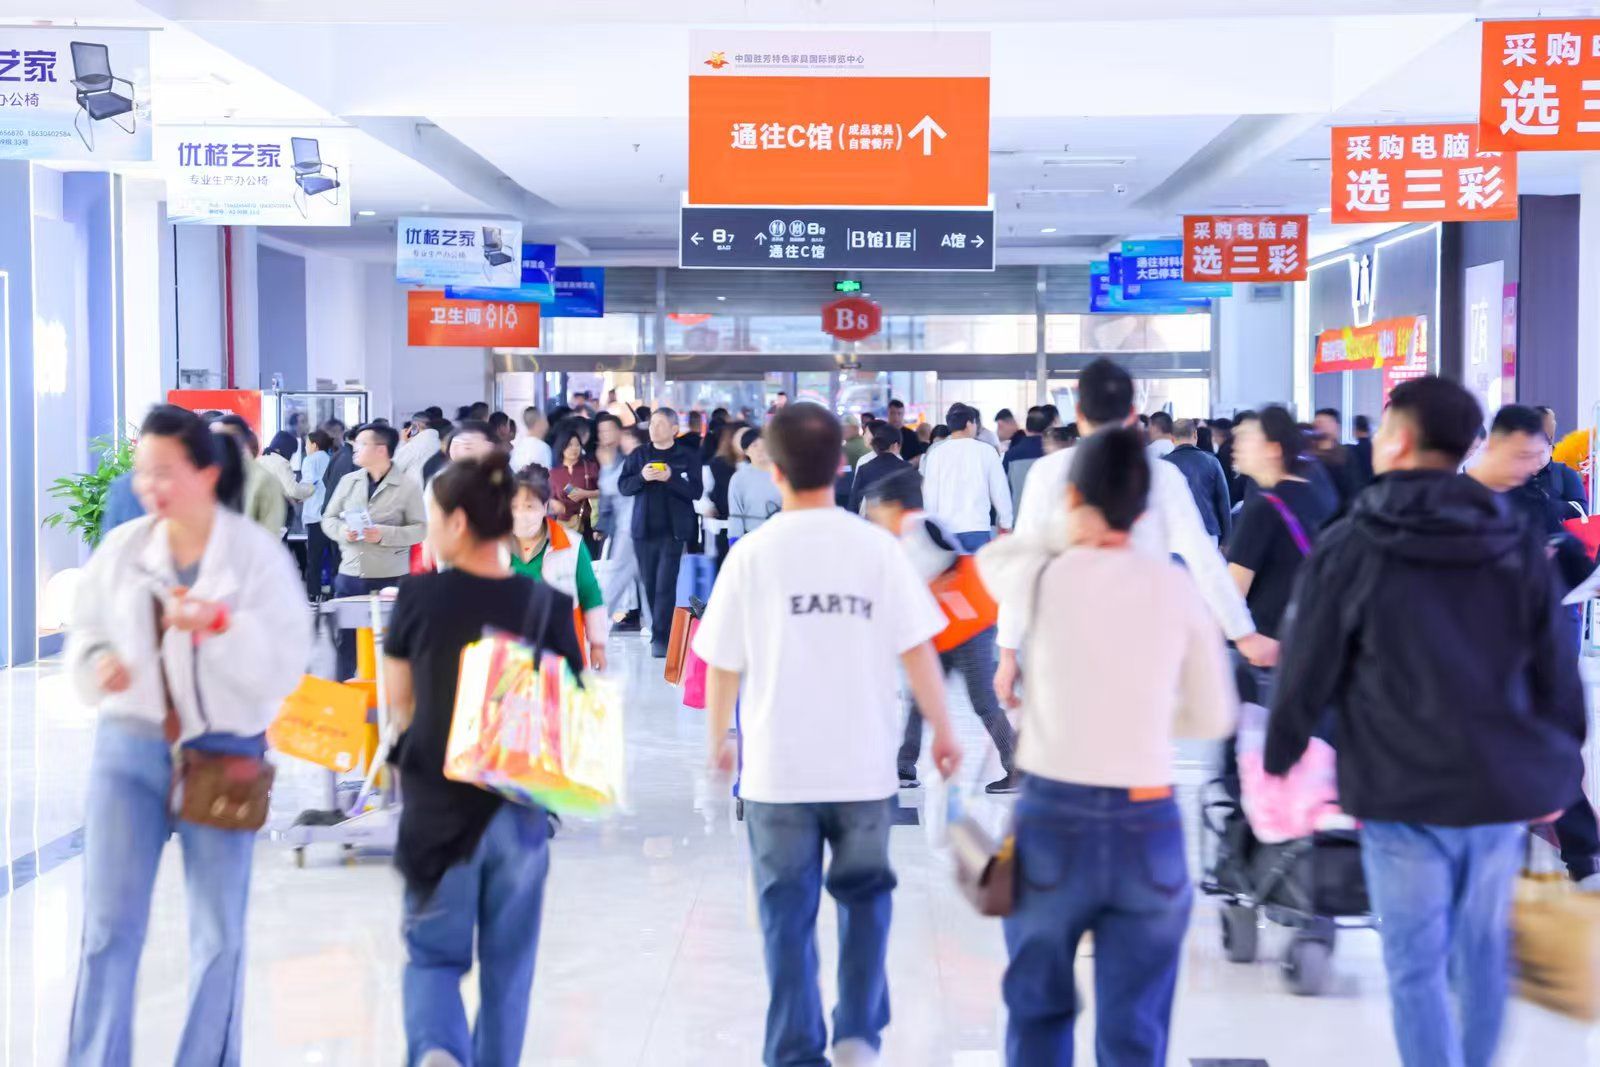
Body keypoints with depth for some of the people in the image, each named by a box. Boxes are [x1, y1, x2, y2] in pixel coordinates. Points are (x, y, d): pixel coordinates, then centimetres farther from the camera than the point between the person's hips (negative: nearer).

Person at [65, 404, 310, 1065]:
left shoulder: (258, 553, -7)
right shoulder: (121, 548, 0)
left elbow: (288, 664, -11)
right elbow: (84, 631, 9)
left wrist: (220, 625, -26)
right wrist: (96, 663, -13)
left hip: (224, 754, -1)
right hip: (128, 749, 2)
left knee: (219, 936, 10)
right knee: (108, 927, 1)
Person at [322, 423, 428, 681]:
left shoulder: (407, 487, -5)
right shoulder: (348, 481, 7)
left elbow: (420, 529, -8)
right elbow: (328, 519, 10)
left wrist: (384, 535, -19)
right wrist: (342, 532, -11)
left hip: (390, 579, -4)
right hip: (349, 575, 4)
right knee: (345, 640, 10)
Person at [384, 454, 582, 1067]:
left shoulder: (419, 596, -6)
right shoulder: (547, 606, -5)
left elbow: (399, 701, 5)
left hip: (438, 804, -1)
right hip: (521, 808, 1)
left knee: (434, 953, 12)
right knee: (508, 965, 16)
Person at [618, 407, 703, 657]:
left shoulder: (688, 456, 1)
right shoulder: (638, 454, 11)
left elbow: (696, 491, -6)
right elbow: (623, 486, 5)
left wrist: (670, 477, -19)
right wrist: (642, 477, -14)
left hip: (673, 530, -4)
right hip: (644, 529, 4)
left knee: (665, 584, -9)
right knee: (649, 584, 7)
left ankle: (660, 638, -9)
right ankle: (659, 632, 19)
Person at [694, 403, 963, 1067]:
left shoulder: (753, 553, -5)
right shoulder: (876, 547, -5)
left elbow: (723, 666, -1)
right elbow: (917, 650, -5)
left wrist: (717, 742, 14)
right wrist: (942, 730, 8)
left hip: (778, 766, -1)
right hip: (864, 763, 1)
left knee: (788, 916, 9)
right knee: (865, 896, 20)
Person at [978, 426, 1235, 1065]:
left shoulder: (1047, 577, -4)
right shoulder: (1177, 589, 0)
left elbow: (992, 557, 20)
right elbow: (1214, 717, 7)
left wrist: (1069, 536, 28)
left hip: (1054, 817, -1)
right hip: (1148, 826, 1)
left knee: (1038, 1010, 18)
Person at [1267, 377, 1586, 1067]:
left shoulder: (1348, 549, -7)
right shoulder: (1518, 545, 4)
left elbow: (1305, 676, -6)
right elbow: (1556, 671, 8)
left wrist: (1275, 769, 7)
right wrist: (1561, 770, 19)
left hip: (1402, 795, -4)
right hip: (1503, 788, 4)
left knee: (1417, 968, 4)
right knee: (1483, 951, 19)